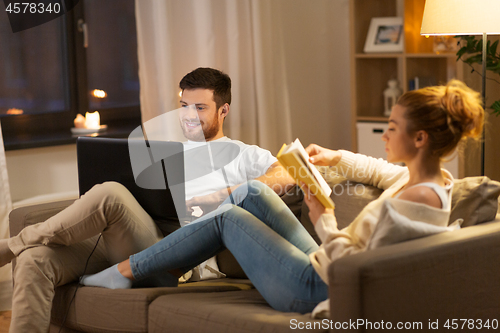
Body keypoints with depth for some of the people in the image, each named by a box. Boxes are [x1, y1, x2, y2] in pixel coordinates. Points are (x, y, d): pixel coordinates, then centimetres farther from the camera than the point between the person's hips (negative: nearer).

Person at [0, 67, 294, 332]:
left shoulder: (244, 155, 16)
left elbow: (285, 177, -4)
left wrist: (222, 196, -13)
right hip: (116, 244, 6)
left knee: (110, 193, -32)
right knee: (36, 258, -20)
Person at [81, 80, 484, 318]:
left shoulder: (416, 199, -27)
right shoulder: (432, 178, 2)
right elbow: (383, 172, 26)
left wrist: (323, 219, -19)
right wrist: (337, 157, 15)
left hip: (315, 291, -9)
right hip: (320, 267, 9)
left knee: (226, 217, -1)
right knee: (253, 192, 10)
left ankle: (127, 271, 13)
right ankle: (165, 262, 19)